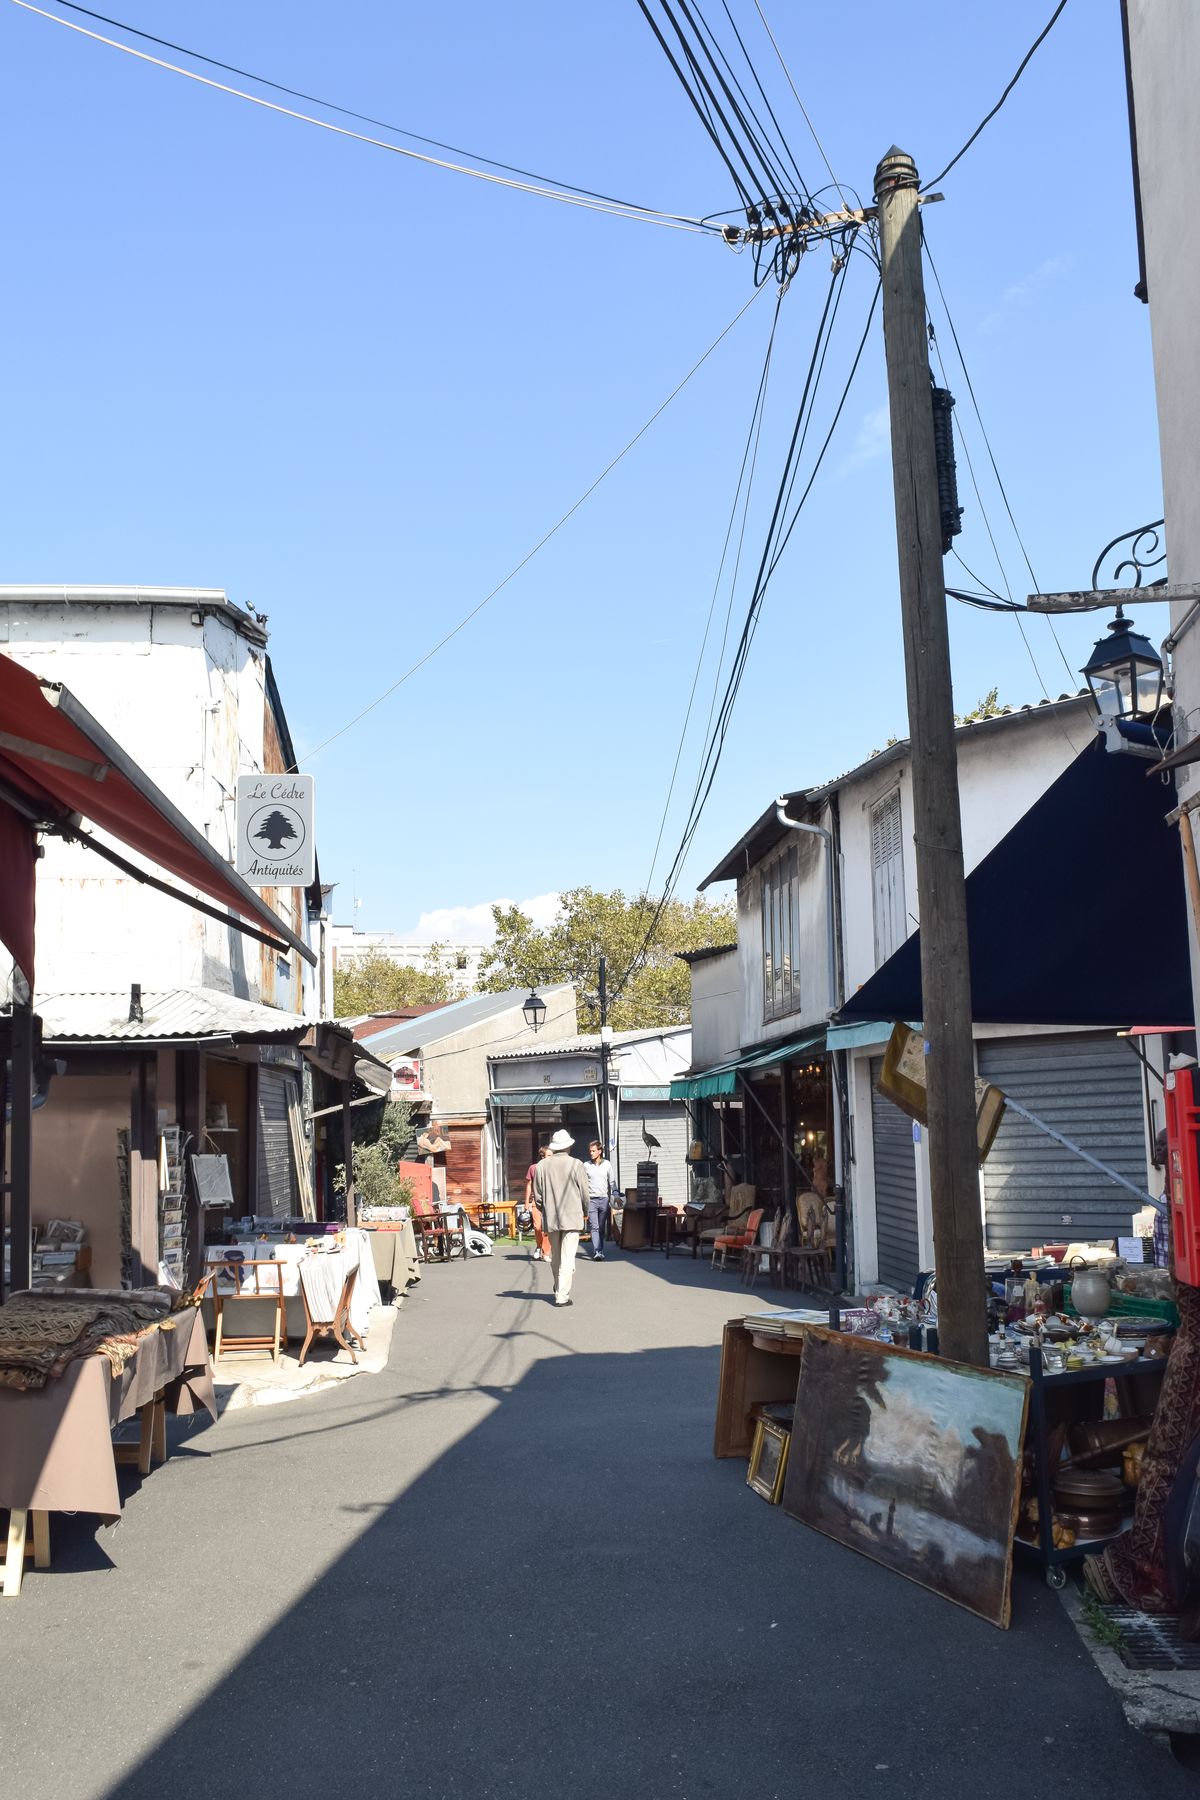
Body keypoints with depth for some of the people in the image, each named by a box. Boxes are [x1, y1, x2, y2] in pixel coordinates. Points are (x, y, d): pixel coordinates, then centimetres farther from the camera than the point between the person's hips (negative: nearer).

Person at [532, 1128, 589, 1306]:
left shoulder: (541, 1166, 1)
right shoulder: (575, 1164, -9)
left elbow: (537, 1195, 5)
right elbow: (584, 1192, -5)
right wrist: (585, 1212, 12)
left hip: (550, 1218, 4)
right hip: (572, 1217, -4)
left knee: (555, 1256, 18)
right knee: (567, 1258, -3)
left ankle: (559, 1290, 31)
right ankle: (562, 1296, -7)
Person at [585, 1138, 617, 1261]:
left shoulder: (607, 1164, 7)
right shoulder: (586, 1166, 3)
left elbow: (612, 1182, 12)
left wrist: (614, 1196, 3)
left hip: (604, 1199, 2)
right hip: (591, 1199, -2)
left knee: (602, 1228, 7)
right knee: (594, 1227, -10)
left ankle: (600, 1251, 16)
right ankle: (597, 1252, -16)